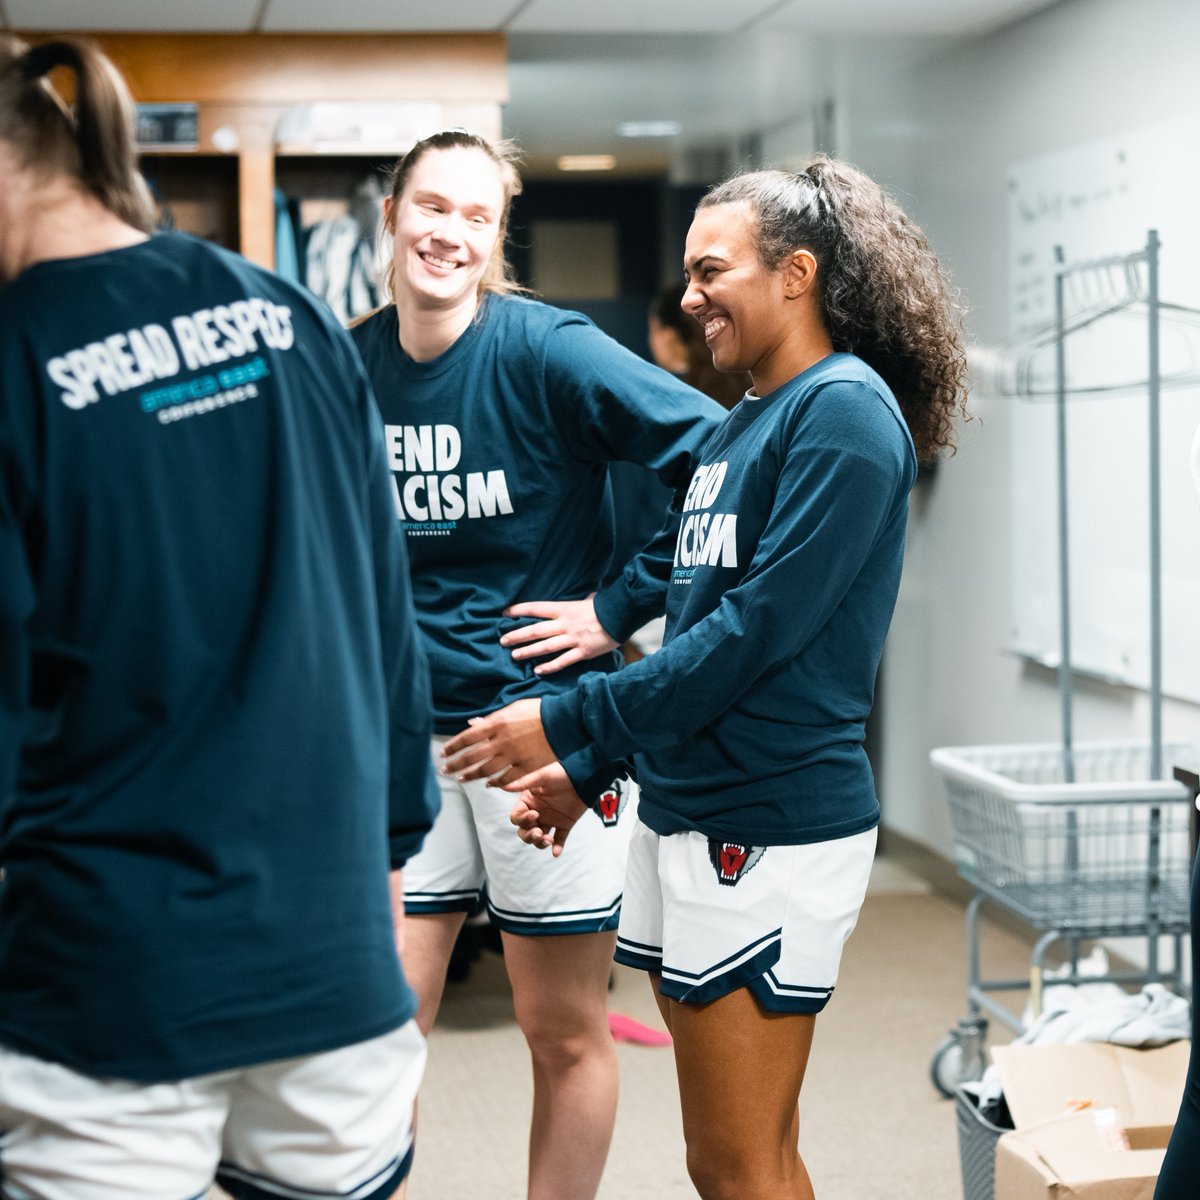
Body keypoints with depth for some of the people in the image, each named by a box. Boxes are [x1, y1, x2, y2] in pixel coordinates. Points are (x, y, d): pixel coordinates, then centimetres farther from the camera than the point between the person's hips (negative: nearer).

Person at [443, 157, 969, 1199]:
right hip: (683, 816, 9)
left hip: (772, 827, -9)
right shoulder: (740, 425, 16)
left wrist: (567, 724, -14)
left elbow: (757, 629, -19)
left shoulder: (845, 410, -12)